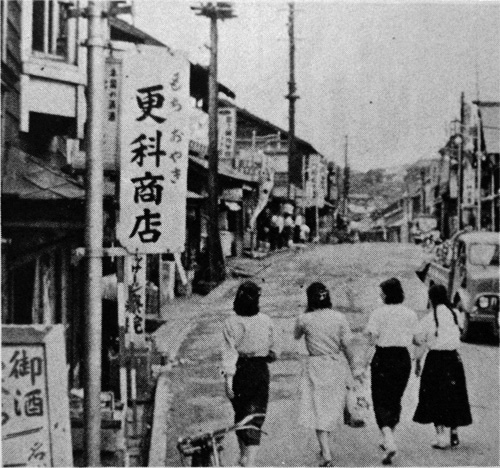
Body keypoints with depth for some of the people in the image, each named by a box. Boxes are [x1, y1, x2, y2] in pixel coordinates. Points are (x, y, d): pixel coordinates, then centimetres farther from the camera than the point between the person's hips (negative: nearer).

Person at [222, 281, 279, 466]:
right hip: (260, 371, 1)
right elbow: (274, 353, 6)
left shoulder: (231, 323, -10)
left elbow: (229, 353, -14)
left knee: (240, 414, 18)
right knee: (256, 416, 2)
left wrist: (228, 380, -14)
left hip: (239, 372, -1)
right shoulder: (266, 321, -2)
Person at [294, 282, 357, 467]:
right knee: (332, 407, 20)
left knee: (319, 411, 1)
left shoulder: (304, 319, -9)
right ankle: (325, 448, 34)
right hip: (337, 364, 2)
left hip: (316, 366, -2)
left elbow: (296, 336, 11)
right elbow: (346, 346, -4)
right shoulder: (339, 318, -6)